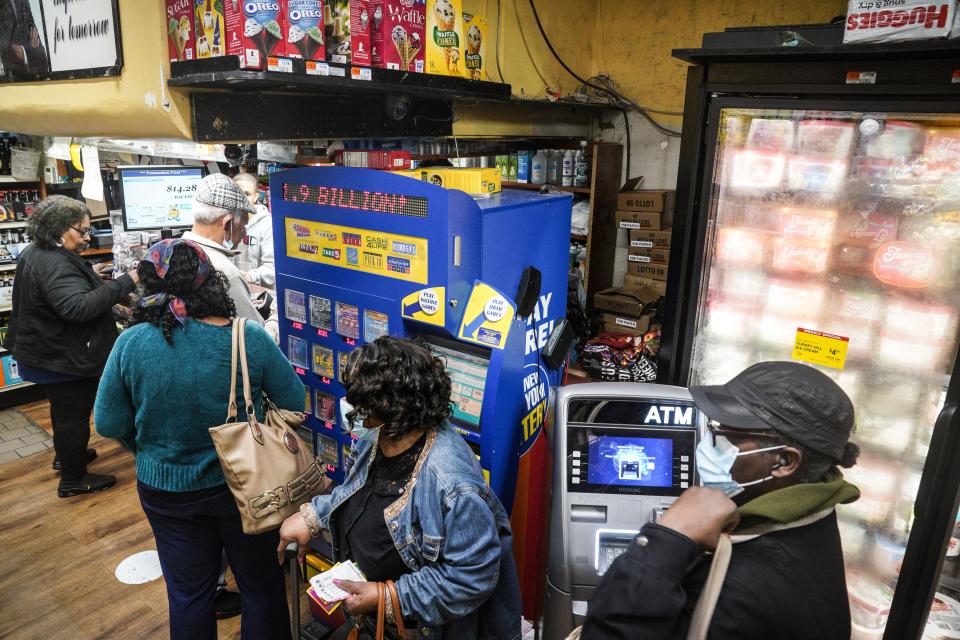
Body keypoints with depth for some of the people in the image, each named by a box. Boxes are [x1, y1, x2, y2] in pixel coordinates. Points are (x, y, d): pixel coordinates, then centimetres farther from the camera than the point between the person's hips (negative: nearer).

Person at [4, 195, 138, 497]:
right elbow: (79, 306, -40)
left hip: (47, 353, 11)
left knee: (64, 409, 27)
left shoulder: (37, 253, 8)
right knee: (74, 415, 3)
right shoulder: (54, 265, -28)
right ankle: (72, 479, 17)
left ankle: (65, 455, 47)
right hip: (64, 359, -11)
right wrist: (125, 282, -41)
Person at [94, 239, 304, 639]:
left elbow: (109, 424, -6)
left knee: (189, 594, 22)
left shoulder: (131, 343, -16)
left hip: (166, 490, 2)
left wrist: (152, 449, 12)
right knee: (261, 584, 21)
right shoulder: (249, 338, -20)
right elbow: (294, 403, -9)